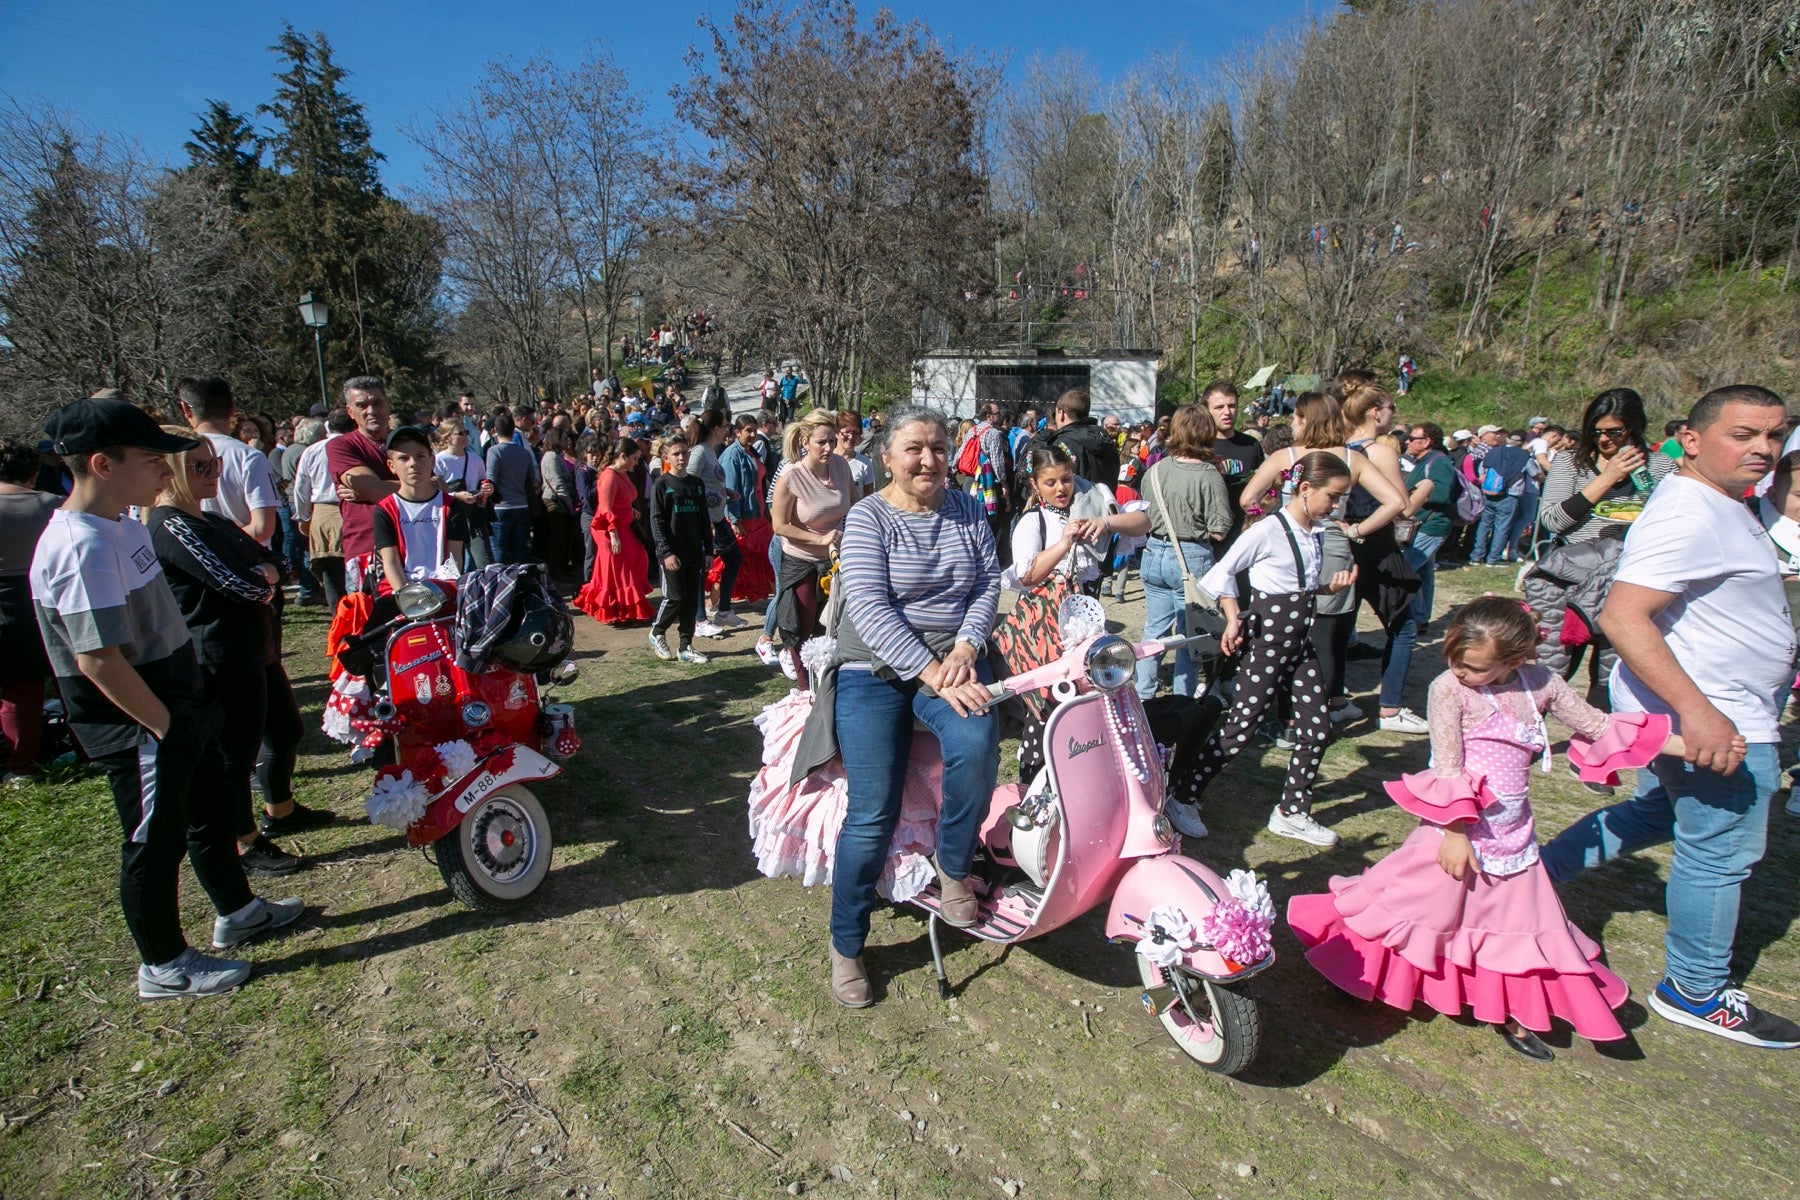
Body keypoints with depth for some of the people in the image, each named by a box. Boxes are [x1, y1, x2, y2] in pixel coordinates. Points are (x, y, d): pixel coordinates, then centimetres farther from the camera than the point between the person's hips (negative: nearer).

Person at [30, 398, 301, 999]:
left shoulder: (122, 523, 5)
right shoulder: (81, 548, -25)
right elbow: (97, 660, -27)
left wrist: (190, 707, 16)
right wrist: (166, 725, -18)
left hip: (179, 705, 9)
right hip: (139, 729, -9)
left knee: (212, 811, 23)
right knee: (155, 842, 7)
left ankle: (236, 911, 43)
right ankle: (164, 965, 26)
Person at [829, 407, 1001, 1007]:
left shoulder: (968, 511, 9)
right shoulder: (868, 517, -4)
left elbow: (988, 583, 3)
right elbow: (869, 606, -16)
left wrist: (964, 650, -15)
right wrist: (931, 673, -24)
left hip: (954, 661, 3)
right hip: (877, 671, -3)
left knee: (978, 744, -30)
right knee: (873, 815, -13)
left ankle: (954, 868, -3)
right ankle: (845, 946, 9)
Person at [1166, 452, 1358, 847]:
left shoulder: (1314, 533, 8)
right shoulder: (1267, 532, -16)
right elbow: (1223, 572, -11)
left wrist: (1332, 586, 0)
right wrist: (1233, 618, -17)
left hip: (1300, 643, 8)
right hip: (1265, 641, -8)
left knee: (1317, 728, 8)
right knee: (1239, 729, -4)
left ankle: (1293, 813, 23)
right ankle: (1183, 800, 9)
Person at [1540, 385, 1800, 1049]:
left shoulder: (1718, 503, 9)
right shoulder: (1690, 517, -24)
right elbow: (1622, 615, -34)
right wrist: (1696, 710, -37)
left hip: (1710, 708, 10)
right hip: (1718, 725, -10)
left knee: (1656, 814, 25)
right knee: (1718, 856, 5)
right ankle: (1697, 993, 23)